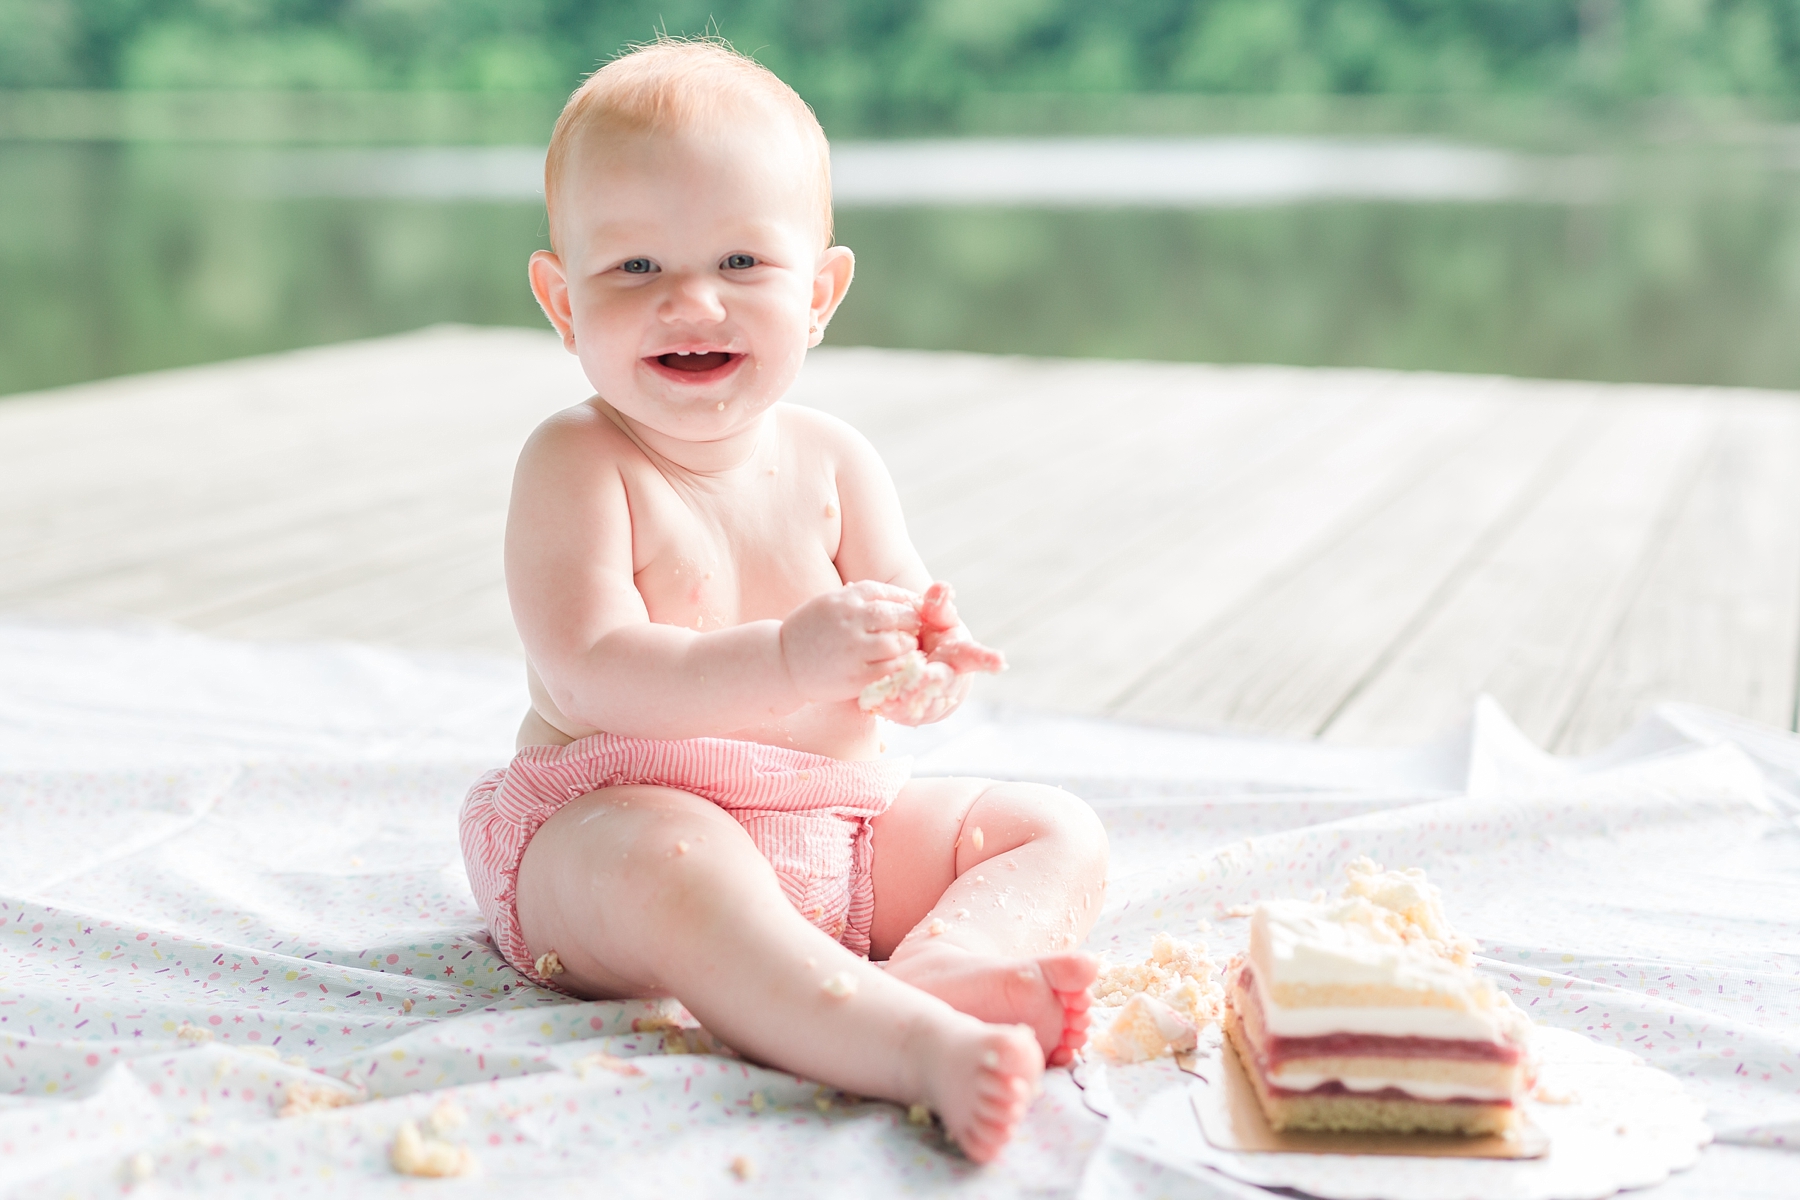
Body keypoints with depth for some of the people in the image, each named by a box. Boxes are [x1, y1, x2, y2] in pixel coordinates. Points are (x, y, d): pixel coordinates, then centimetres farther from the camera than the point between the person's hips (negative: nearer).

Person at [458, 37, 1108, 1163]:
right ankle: (919, 1047, -55)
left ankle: (941, 964, -35)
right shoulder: (577, 464, -11)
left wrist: (932, 661, -22)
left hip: (843, 827, 7)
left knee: (1059, 827, -3)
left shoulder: (832, 461, 5)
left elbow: (912, 635, 4)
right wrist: (787, 662, -36)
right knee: (673, 861, -40)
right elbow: (591, 675, -23)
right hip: (611, 815, -6)